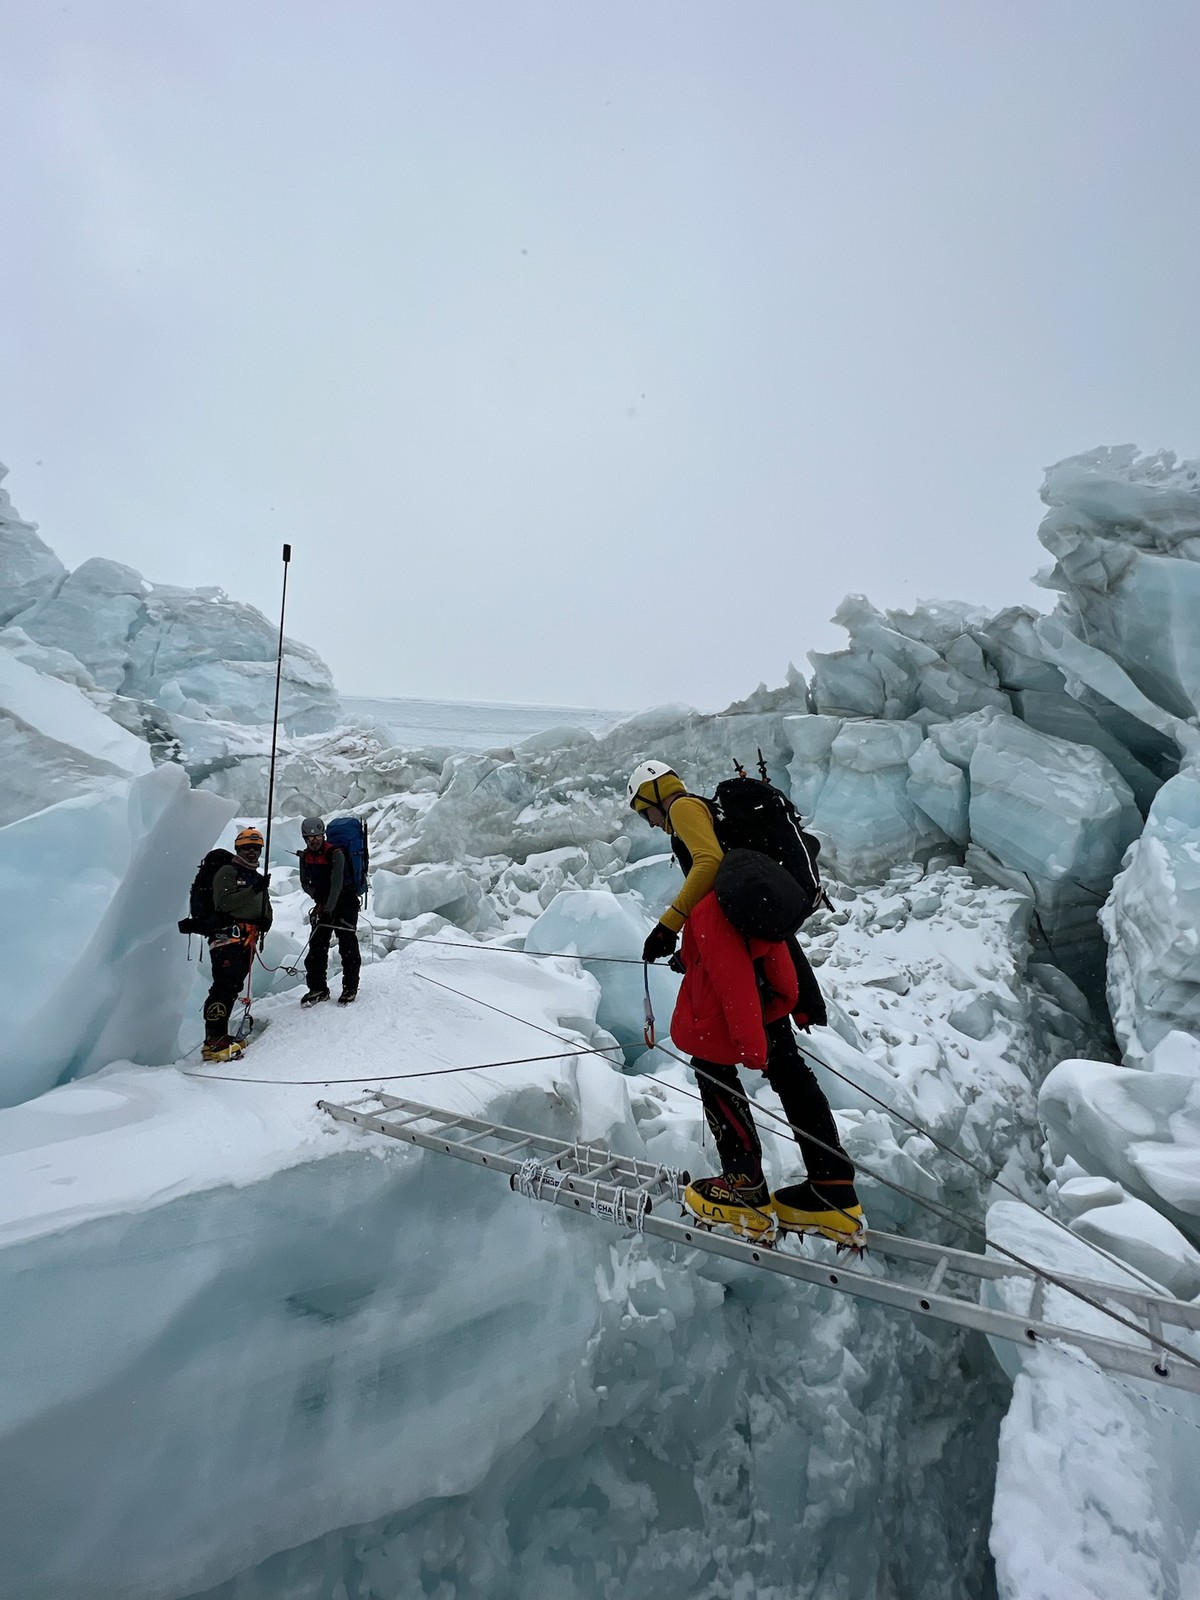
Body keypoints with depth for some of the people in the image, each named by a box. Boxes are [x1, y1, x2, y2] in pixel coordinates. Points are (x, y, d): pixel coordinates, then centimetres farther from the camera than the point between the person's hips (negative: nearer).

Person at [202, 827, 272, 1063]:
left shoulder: (257, 878, 25)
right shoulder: (227, 872, 0)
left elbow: (265, 907, 28)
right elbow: (224, 902, -14)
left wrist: (266, 920, 5)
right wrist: (253, 890, -24)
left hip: (248, 941, 8)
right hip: (227, 936, -8)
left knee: (233, 987, 10)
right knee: (225, 985, -17)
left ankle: (219, 1035, 16)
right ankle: (213, 1040, -19)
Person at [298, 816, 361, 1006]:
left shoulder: (335, 853, -18)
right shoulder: (305, 856, 1)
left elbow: (337, 883, -26)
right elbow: (305, 883, 9)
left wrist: (329, 910, -32)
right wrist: (315, 893, -14)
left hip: (345, 901, -6)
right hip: (323, 904, 6)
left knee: (347, 946, -6)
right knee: (316, 945, 2)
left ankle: (350, 988, 3)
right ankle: (318, 988, 10)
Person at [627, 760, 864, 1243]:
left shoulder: (684, 806, 4)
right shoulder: (714, 812, 32)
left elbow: (709, 863, -15)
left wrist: (669, 924, -16)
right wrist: (692, 950, 34)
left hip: (728, 931, -10)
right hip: (761, 935, 10)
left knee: (709, 1057, -1)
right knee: (781, 1058, 10)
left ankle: (746, 1190, 5)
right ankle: (833, 1196, 13)